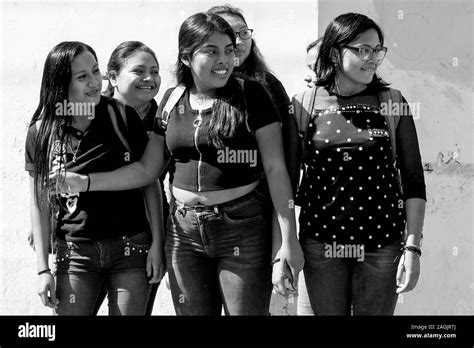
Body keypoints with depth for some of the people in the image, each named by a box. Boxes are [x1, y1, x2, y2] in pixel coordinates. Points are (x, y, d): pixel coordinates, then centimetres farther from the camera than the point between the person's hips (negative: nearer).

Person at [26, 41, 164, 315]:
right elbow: (40, 205, 2)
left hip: (130, 248, 0)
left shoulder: (122, 116, -4)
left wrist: (156, 243, -2)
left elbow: (149, 180, 1)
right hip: (74, 254, 1)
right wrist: (43, 269, -1)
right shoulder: (42, 131, -2)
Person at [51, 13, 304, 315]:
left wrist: (289, 240, -12)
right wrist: (86, 182, 0)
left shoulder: (251, 95, -5)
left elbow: (276, 169, -7)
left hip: (242, 231, -4)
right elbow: (147, 170, 11)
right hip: (184, 232, 4)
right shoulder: (172, 100, 7)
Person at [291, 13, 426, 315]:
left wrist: (413, 247, -6)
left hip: (382, 244, 0)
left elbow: (413, 180, 1)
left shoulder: (392, 104, -1)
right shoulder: (304, 104, -1)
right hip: (320, 243, 0)